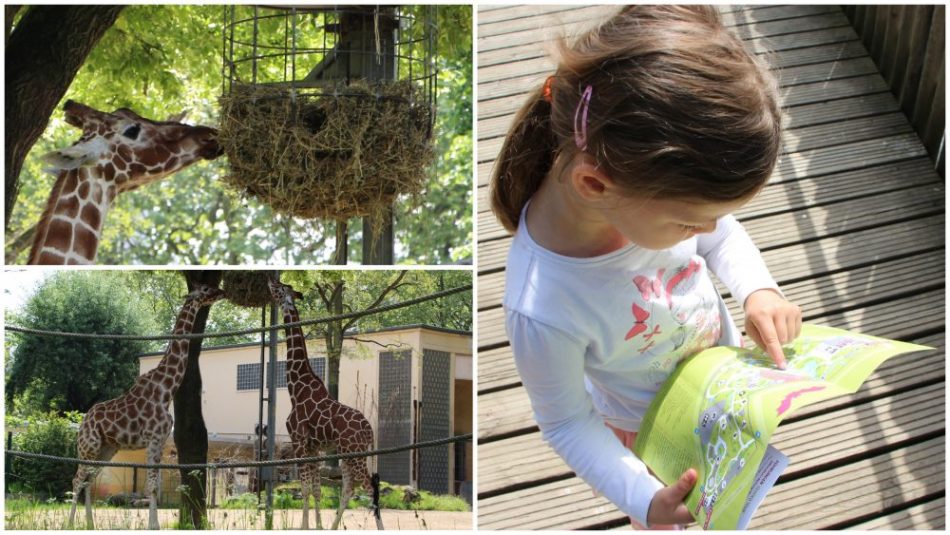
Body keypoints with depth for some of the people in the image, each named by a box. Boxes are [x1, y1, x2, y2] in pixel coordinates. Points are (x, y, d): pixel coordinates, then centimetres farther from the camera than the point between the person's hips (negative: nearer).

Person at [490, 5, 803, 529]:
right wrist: (647, 501, -32)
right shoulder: (542, 310, -46)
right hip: (654, 426, -5)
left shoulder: (652, 181, -32)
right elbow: (566, 422, -24)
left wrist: (759, 291, -25)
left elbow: (724, 235, -7)